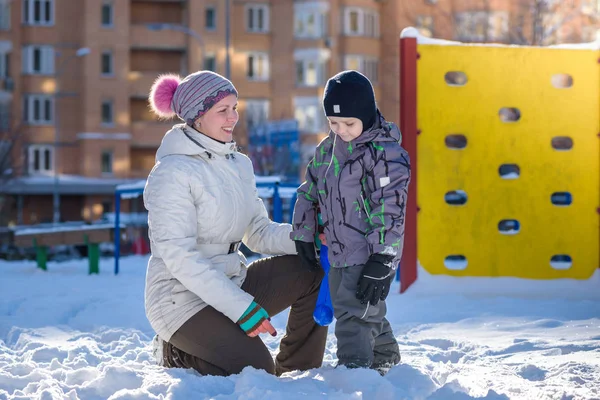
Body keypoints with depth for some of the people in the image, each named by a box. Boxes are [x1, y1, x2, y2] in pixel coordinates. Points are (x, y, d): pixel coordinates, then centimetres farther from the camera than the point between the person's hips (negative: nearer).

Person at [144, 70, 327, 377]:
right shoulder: (172, 172, -16)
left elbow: (258, 233, 11)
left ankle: (298, 373, 6)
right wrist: (243, 308, -26)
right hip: (184, 299, -8)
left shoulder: (239, 164, 10)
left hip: (231, 283, 8)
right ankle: (177, 354, 3)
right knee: (256, 371, -23)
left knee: (313, 271, -5)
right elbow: (179, 257, -22)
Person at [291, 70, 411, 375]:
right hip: (338, 255, 8)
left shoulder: (386, 153, -15)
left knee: (354, 317, -13)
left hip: (371, 255, -8)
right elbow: (309, 193, 20)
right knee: (369, 316, 20)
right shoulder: (327, 149, 9)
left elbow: (390, 209, -19)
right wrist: (304, 237, 15)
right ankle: (387, 364, 36)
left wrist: (381, 260, -23)